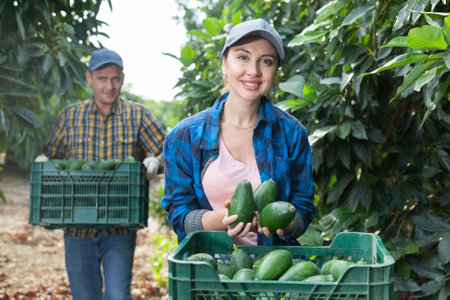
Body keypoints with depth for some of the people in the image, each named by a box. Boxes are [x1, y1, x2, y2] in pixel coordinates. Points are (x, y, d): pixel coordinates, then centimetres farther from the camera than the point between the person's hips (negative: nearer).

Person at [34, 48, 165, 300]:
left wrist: (156, 162, -19)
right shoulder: (70, 116, 9)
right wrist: (43, 161, -6)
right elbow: (51, 154, 17)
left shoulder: (137, 115, 4)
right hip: (78, 229, 2)